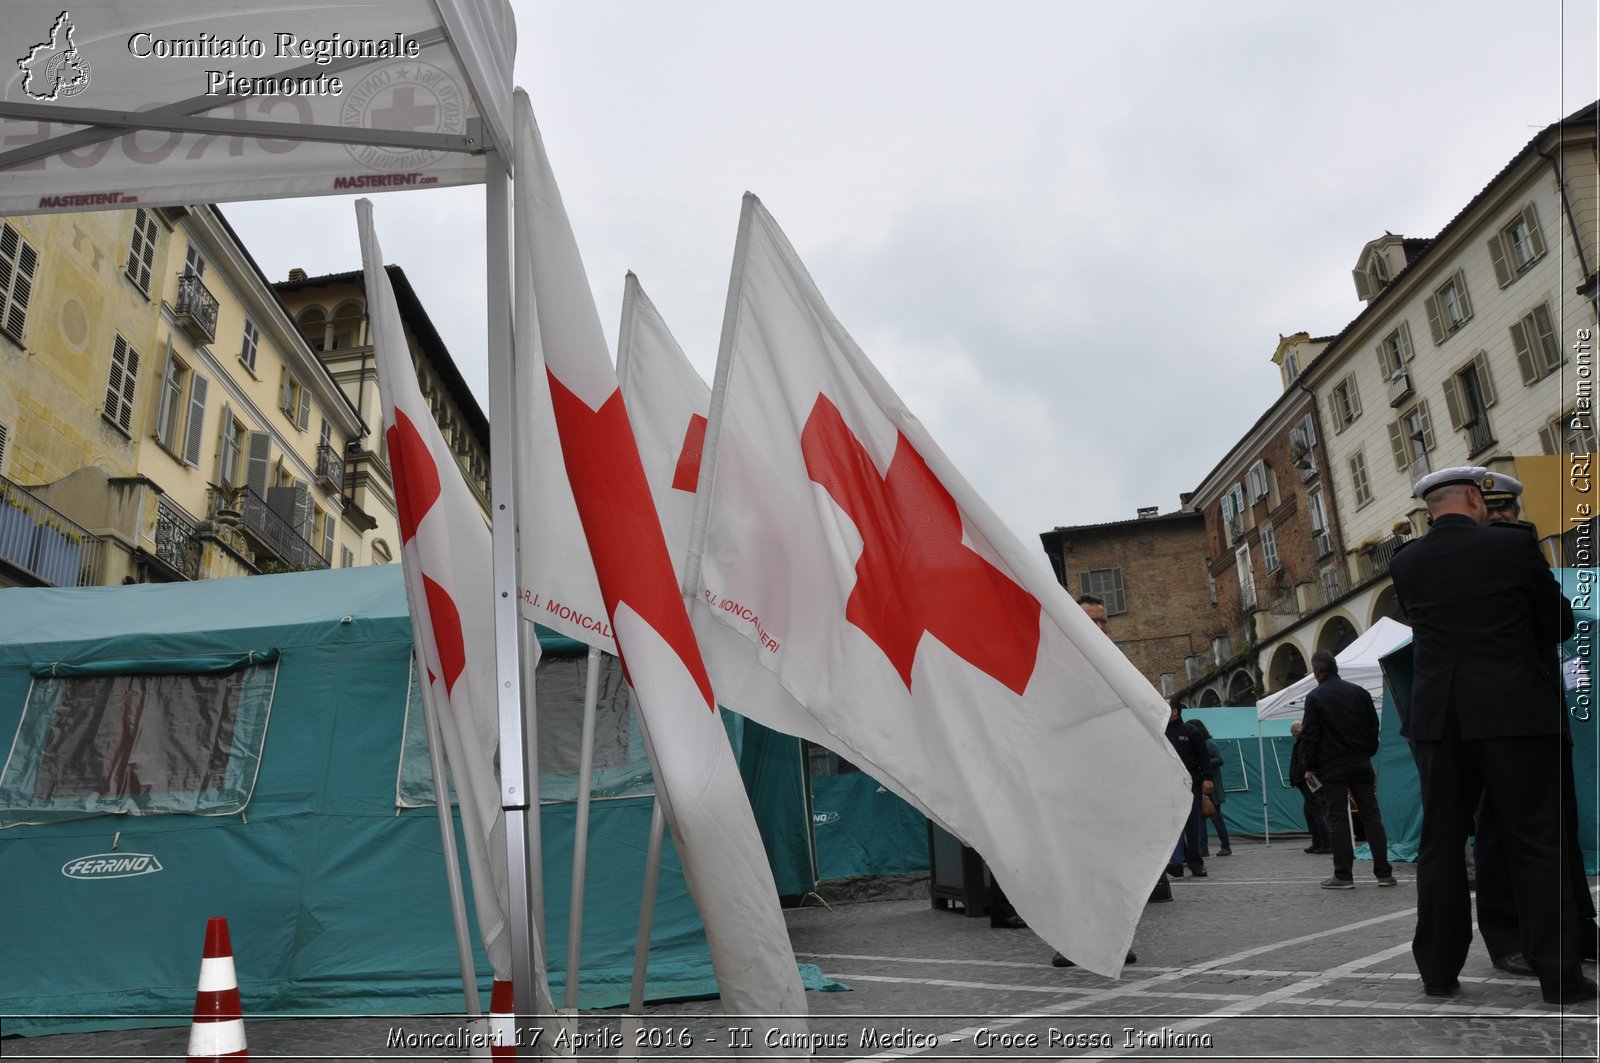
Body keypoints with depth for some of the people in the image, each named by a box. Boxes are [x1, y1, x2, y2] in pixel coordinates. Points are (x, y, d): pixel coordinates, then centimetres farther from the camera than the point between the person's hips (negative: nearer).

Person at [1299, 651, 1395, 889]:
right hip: (1361, 762, 4)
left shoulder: (1315, 698, -6)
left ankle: (1343, 875, 0)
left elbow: (1310, 736, -8)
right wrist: (1368, 754, 18)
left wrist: (1310, 767, 0)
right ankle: (1384, 872, 7)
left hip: (1332, 766, -4)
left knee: (1337, 819, -1)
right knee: (1371, 815, 7)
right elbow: (1374, 727, 11)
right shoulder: (1359, 692, 8)